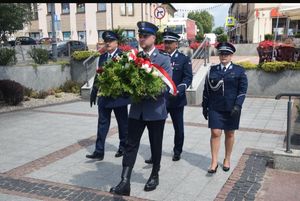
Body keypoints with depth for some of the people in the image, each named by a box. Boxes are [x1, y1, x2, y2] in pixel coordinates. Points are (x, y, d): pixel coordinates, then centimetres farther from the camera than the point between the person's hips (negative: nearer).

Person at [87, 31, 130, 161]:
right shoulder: (102, 57, 11)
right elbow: (98, 75, 13)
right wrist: (94, 93, 13)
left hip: (119, 95, -5)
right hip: (104, 96, 5)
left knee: (122, 123, 11)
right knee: (102, 123, 4)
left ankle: (123, 147, 28)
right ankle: (99, 151, 7)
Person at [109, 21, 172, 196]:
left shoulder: (163, 59, -5)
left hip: (156, 110, -3)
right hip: (137, 109, 3)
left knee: (156, 146, 12)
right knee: (131, 145, 0)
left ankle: (155, 176, 32)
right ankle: (125, 182, 4)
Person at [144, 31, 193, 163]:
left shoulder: (184, 59, -1)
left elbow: (188, 77, -7)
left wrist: (179, 90, -24)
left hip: (176, 99, -1)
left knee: (178, 128, 12)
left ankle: (177, 151, 30)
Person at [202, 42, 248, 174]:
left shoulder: (239, 71, 2)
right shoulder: (212, 70, 6)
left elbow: (242, 90, -3)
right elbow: (207, 89, 9)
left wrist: (237, 105, -14)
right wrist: (205, 106, 8)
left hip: (231, 109, 0)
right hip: (215, 108, 1)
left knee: (229, 134, 11)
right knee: (215, 133, -3)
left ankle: (227, 159, 27)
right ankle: (214, 162, 5)